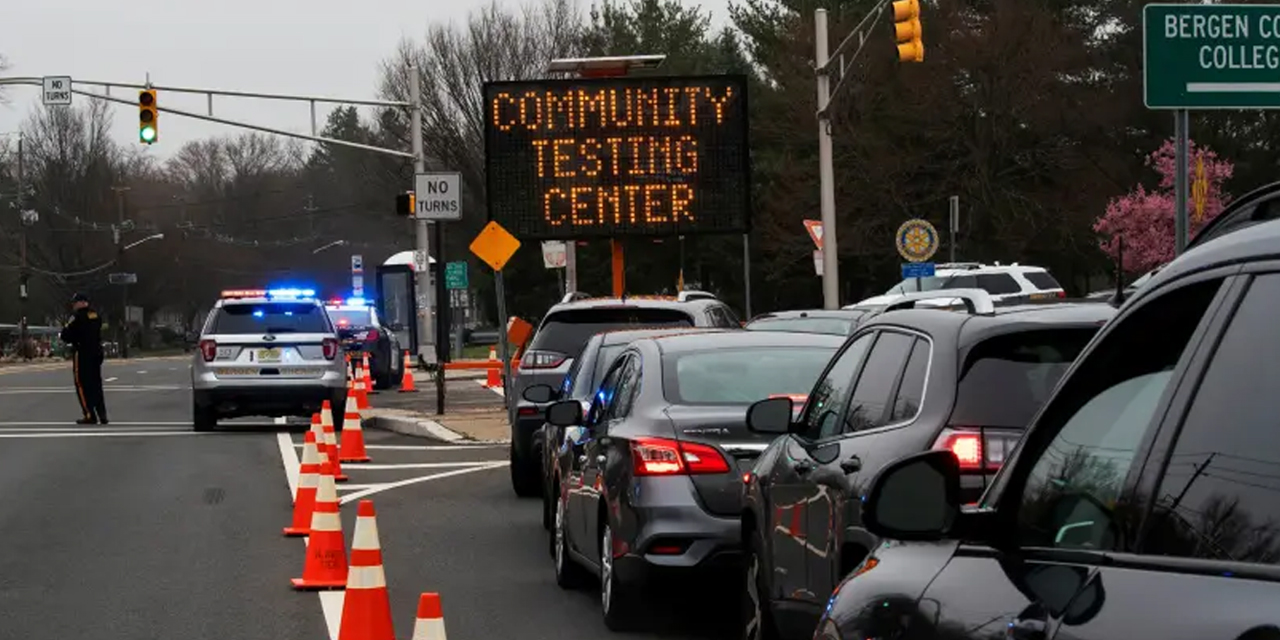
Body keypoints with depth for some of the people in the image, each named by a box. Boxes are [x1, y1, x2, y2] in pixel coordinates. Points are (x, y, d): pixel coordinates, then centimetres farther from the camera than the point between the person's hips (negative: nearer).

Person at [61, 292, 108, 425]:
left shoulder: (77, 316, -14)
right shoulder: (96, 315, 10)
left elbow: (66, 335, -14)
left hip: (82, 354, -7)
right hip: (96, 353, 7)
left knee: (83, 385, -2)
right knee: (96, 384, 14)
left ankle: (90, 415, -7)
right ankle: (102, 415, 14)